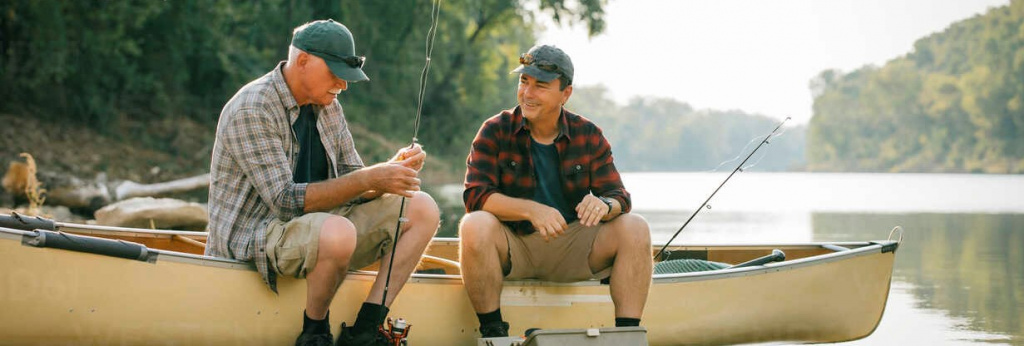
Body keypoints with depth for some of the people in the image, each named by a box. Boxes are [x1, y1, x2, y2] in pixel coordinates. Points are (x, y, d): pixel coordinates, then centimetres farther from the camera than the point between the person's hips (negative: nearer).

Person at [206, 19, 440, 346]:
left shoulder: (327, 106, 9)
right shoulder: (251, 110, -17)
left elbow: (350, 186, 8)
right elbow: (286, 200, -24)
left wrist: (393, 169, -14)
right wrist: (367, 179, -29)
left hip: (315, 225, 9)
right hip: (254, 238, -9)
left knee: (422, 208, -5)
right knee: (337, 232, -39)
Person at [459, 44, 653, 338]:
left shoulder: (589, 135, 2)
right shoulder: (496, 132, -5)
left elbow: (619, 197, -2)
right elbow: (475, 195, -16)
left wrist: (603, 205, -29)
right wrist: (532, 210, -33)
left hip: (571, 247, 2)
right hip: (513, 246, -2)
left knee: (635, 229, -19)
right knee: (475, 225, -33)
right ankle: (492, 331, -22)